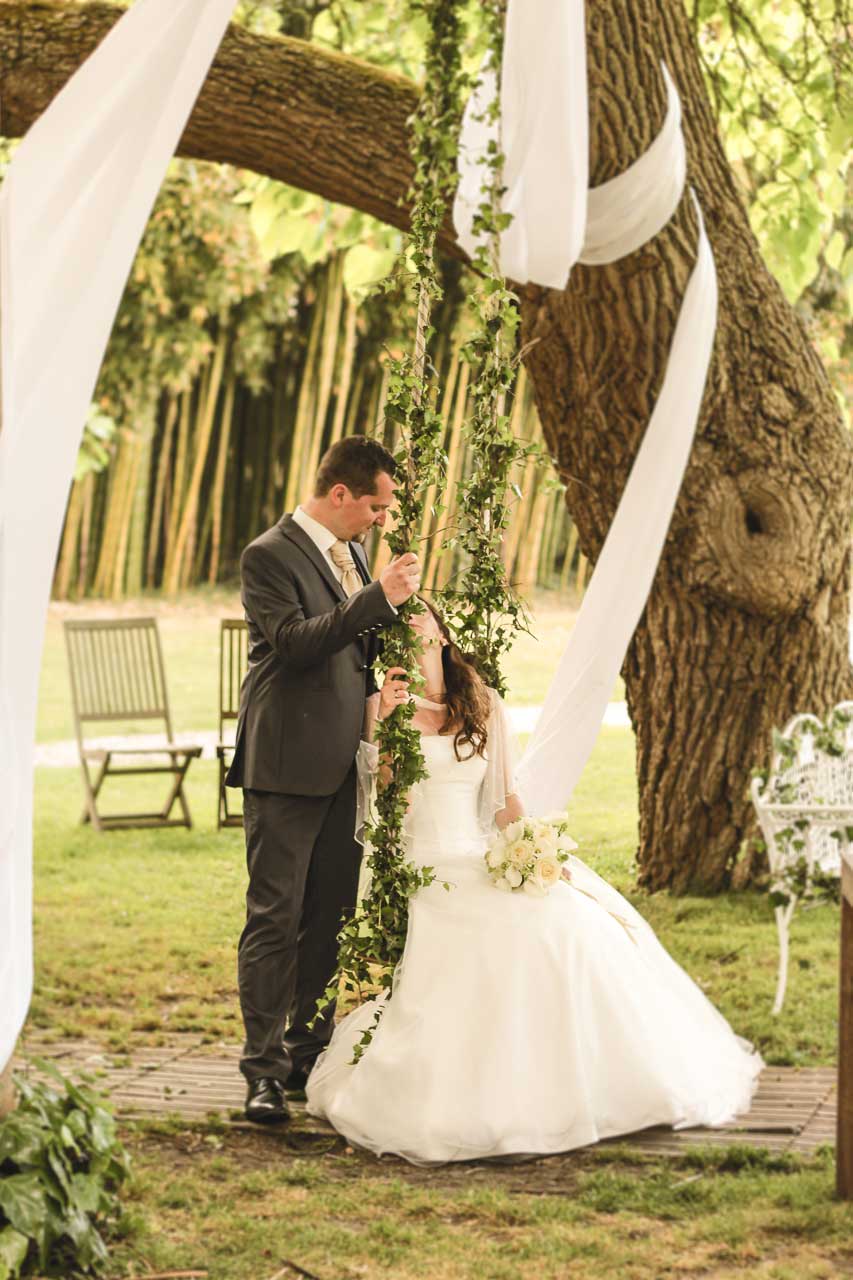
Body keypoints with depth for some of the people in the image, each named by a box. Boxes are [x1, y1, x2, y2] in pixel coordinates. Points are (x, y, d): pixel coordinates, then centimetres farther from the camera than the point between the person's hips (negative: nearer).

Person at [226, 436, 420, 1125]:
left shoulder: (351, 553, 15)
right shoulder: (270, 556, -10)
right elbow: (294, 641, -24)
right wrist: (379, 597, -26)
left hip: (342, 762, 8)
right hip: (286, 765, -8)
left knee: (331, 917, 11)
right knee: (275, 918, -6)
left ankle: (309, 1054, 21)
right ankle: (264, 1072, -3)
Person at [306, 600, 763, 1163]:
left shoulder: (484, 706, 16)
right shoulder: (389, 707, 5)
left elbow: (504, 798, 15)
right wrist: (384, 721, -21)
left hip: (484, 862, 4)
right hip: (419, 871, -4)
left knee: (568, 920, -24)